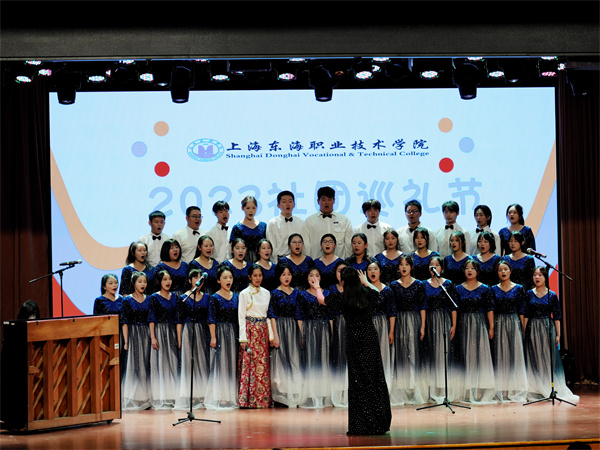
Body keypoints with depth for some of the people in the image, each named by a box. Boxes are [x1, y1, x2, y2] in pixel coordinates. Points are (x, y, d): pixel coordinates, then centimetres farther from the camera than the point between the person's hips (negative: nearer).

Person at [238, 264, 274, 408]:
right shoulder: (244, 293, -1)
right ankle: (250, 400, -4)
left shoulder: (266, 293, 13)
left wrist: (271, 335, 8)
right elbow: (241, 317, -4)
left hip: (263, 330, 5)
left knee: (264, 364, 2)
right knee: (250, 363, -7)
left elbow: (269, 315, 15)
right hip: (250, 330, -4)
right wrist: (243, 338, -11)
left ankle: (263, 399, 6)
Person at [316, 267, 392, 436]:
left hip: (354, 340, -3)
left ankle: (362, 425, 0)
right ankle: (380, 423, 11)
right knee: (376, 378, 7)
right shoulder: (367, 294, 0)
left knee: (358, 380, 0)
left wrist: (317, 288, 30)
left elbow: (322, 299, 11)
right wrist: (366, 282, 36)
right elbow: (378, 292, 27)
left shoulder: (343, 299, -7)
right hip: (371, 338, 3)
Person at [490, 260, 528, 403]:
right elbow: (491, 310, 6)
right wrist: (491, 327, -2)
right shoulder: (494, 289, 7)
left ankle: (515, 390, 1)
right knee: (500, 356, 0)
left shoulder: (518, 288, 3)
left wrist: (521, 327, -3)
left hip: (514, 323, -1)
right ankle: (501, 391, 3)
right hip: (499, 324, 1)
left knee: (515, 355, -3)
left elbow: (522, 311, 3)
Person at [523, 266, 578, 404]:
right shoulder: (529, 294, 5)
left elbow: (557, 316, 2)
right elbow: (526, 315, 5)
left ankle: (550, 389, 3)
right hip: (533, 330, 1)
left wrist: (558, 334, -2)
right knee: (534, 360, 2)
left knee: (549, 359, -2)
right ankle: (536, 391, 7)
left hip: (548, 329, -1)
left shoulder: (552, 295, 2)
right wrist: (524, 331, -2)